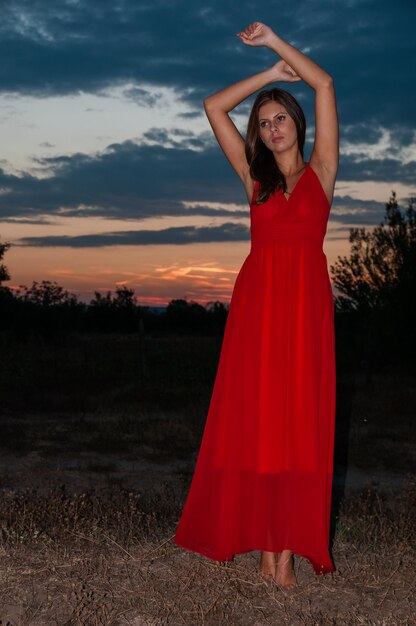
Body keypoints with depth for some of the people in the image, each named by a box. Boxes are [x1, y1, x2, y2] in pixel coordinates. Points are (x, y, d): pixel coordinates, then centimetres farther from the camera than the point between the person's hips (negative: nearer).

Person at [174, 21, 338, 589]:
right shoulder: (254, 176, 15)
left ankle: (291, 549, 0)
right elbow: (214, 107, 15)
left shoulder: (321, 170, 9)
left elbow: (325, 84, 1)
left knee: (301, 424, -4)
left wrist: (275, 40, 7)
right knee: (256, 422, -1)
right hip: (256, 300, 3)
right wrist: (272, 71, 16)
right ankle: (266, 545, 6)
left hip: (305, 302, -2)